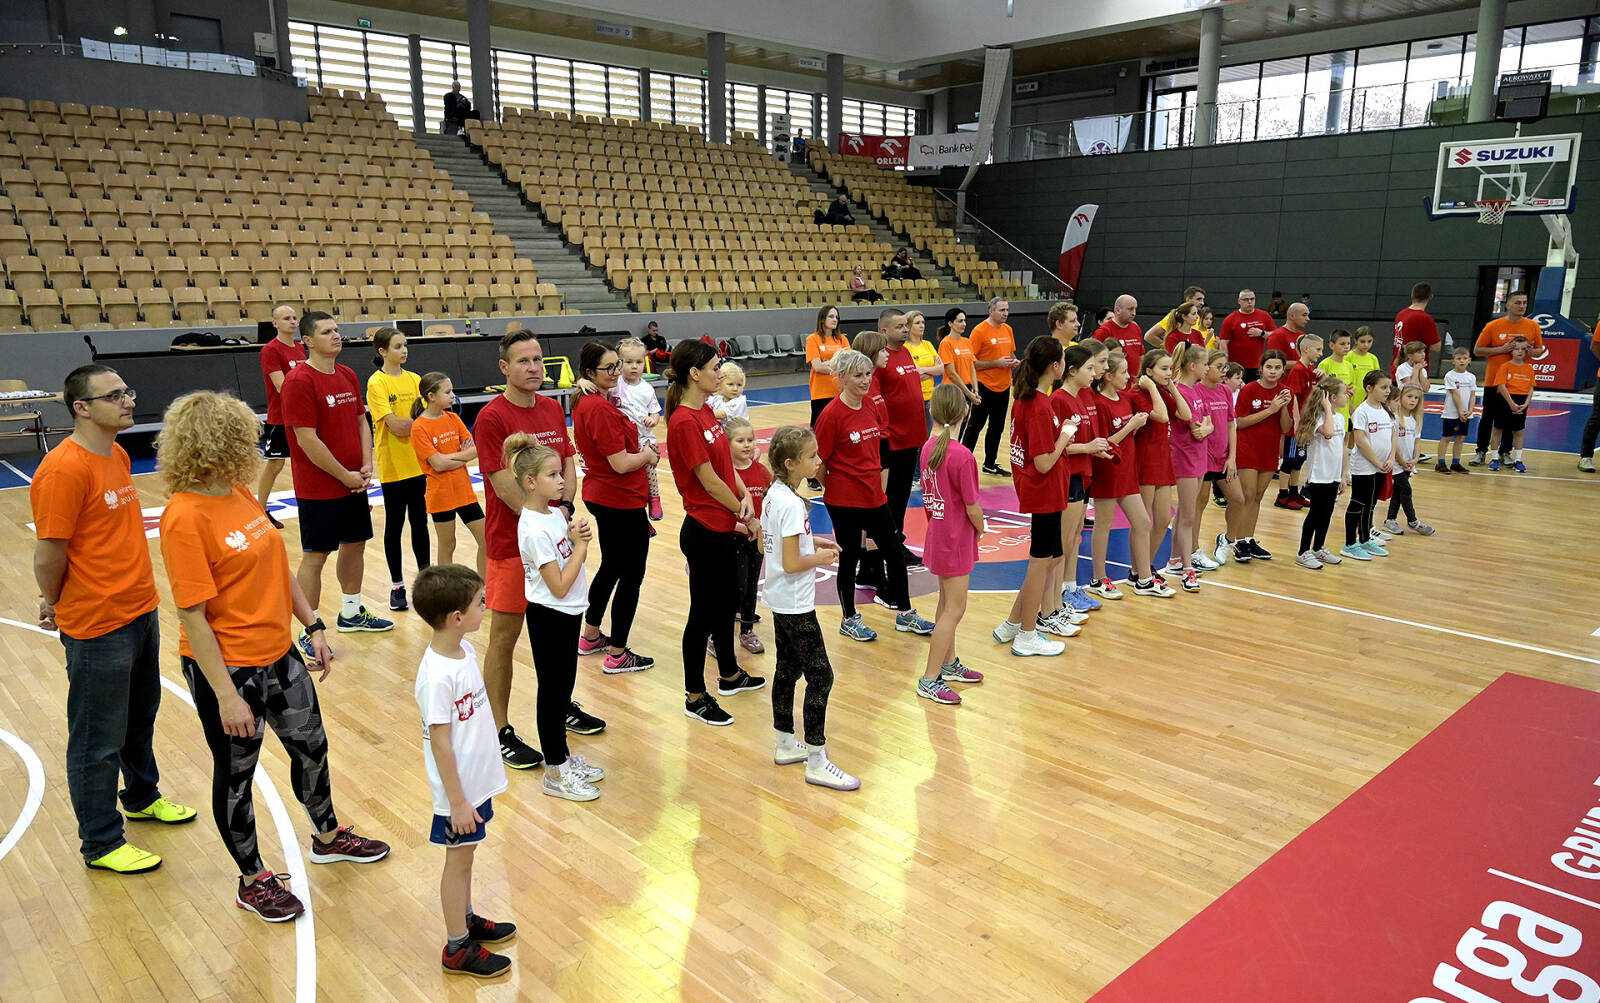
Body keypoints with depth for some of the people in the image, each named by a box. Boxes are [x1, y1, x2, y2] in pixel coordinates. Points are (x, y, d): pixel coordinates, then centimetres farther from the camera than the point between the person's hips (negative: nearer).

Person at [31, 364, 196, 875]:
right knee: (98, 740, 7)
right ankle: (101, 843, 22)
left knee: (140, 717, 25)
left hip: (141, 611, 8)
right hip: (97, 627, -8)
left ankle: (142, 796, 46)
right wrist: (52, 604, -1)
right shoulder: (63, 469, -22)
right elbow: (49, 554, -17)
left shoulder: (118, 456, 6)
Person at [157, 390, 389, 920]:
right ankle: (254, 880, 32)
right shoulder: (184, 517, -22)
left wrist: (313, 626, 11)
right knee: (236, 774, 12)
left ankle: (328, 836, 46)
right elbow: (193, 615, -21)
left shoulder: (241, 494, 1)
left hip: (278, 653, 8)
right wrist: (225, 695, -20)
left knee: (311, 744, 22)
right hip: (226, 667, -8)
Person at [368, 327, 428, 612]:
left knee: (420, 522, 11)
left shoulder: (414, 379, 8)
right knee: (394, 524, 6)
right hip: (393, 466, -4)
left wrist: (409, 423, -13)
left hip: (418, 463, 4)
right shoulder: (377, 383, -9)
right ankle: (397, 585, 16)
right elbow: (395, 425, -17)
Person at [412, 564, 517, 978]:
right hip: (459, 789, -8)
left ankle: (466, 920, 43)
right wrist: (457, 802, -18)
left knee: (465, 855, 24)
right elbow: (440, 743, -24)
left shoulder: (465, 650, -3)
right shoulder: (436, 677, -30)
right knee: (458, 860, 9)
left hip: (478, 779, 8)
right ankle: (458, 948, 26)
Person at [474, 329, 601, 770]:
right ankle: (500, 734, 12)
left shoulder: (553, 409, 8)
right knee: (504, 638, 2)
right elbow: (504, 484, -19)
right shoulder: (492, 417, -14)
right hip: (511, 543, -7)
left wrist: (564, 506, -7)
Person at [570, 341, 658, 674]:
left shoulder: (585, 402, 6)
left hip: (599, 495, 10)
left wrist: (640, 449, 4)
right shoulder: (600, 408, -24)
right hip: (622, 501, -10)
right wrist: (647, 455, -5)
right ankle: (617, 655, 12)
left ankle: (590, 637, 38)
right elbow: (621, 464, -24)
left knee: (610, 568, 24)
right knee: (631, 577, 3)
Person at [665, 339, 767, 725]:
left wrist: (745, 496, -6)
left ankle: (730, 675, 39)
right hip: (704, 530, -9)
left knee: (724, 603, 21)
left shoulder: (706, 411, 8)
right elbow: (709, 480, -19)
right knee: (703, 611, 2)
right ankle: (695, 697, 16)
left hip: (723, 527, 9)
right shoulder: (684, 422, -21)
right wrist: (746, 517, -8)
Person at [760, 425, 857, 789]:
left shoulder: (773, 494, 5)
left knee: (788, 669, 18)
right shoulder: (792, 504, -23)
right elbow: (791, 563, -25)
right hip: (796, 605, -10)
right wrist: (823, 557, -9)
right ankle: (816, 762, 3)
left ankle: (785, 744, 31)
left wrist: (811, 542, 10)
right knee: (820, 676, -4)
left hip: (780, 601, 10)